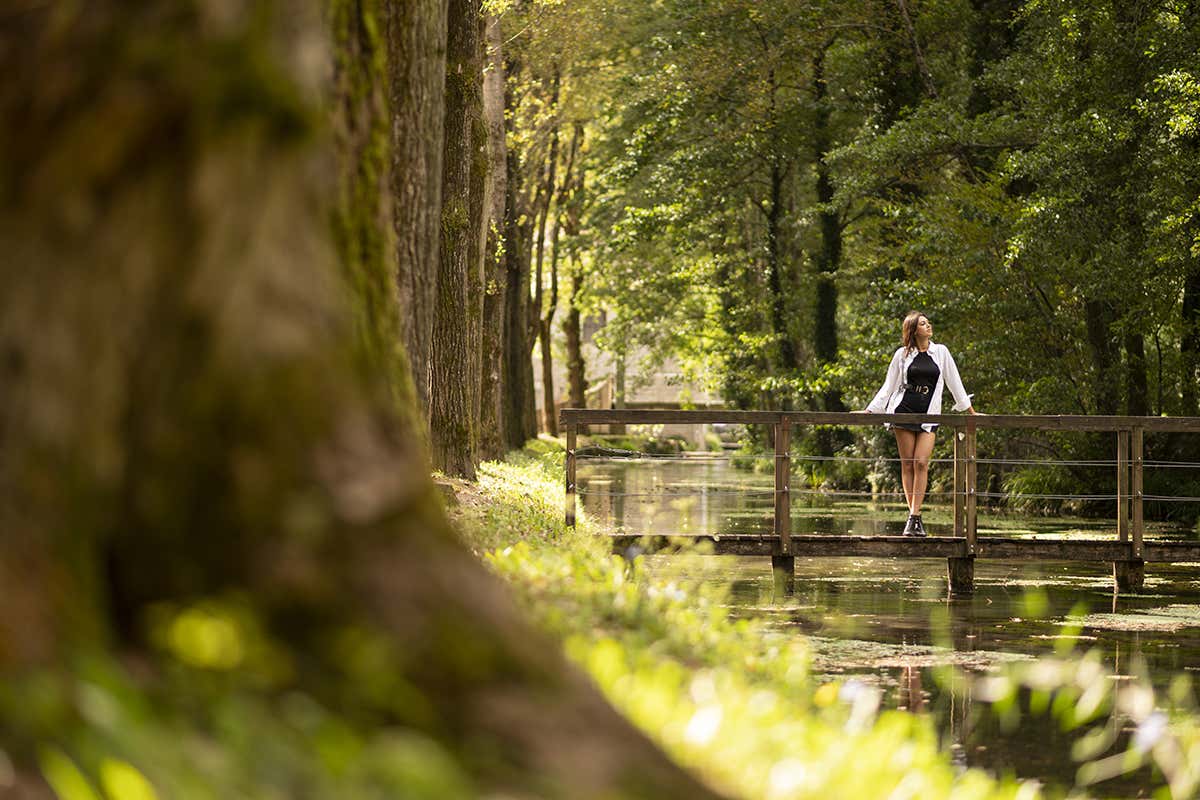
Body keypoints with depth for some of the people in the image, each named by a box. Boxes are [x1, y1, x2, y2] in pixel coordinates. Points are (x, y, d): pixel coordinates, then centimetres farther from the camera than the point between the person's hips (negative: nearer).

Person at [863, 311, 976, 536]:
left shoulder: (940, 352, 9)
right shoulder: (903, 355, 6)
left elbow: (954, 382, 14)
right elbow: (888, 387, 10)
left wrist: (970, 411, 14)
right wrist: (869, 411, 5)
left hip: (928, 416, 0)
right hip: (903, 412, 0)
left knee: (921, 463, -13)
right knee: (907, 464, -2)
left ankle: (915, 517, -14)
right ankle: (914, 517, 3)